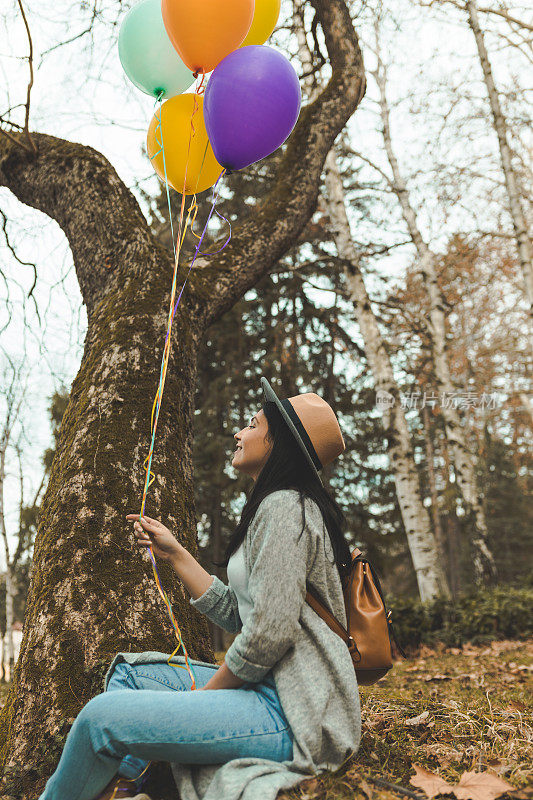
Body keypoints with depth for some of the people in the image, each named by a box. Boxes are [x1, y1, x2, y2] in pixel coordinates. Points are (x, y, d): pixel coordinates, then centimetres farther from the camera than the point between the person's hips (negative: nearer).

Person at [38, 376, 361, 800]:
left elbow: (268, 635, -21)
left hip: (298, 710, -11)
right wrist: (175, 553, 16)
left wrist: (205, 691, -6)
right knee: (129, 673, 16)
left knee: (103, 717, -19)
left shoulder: (286, 507, -14)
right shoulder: (271, 509, 18)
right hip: (271, 689, 11)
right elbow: (235, 615, 15)